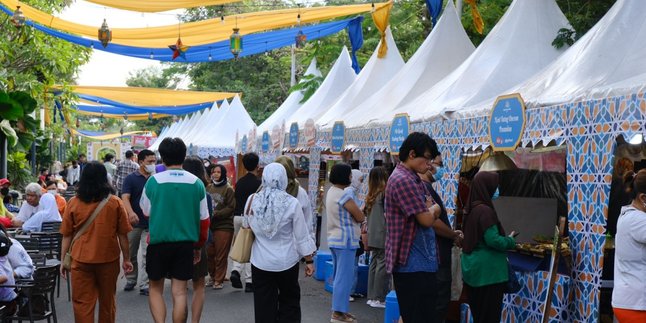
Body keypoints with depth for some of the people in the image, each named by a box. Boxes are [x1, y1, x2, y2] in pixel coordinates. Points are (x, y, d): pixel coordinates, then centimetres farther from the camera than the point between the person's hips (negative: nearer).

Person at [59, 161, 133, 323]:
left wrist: (63, 261, 10)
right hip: (108, 259, 1)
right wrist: (126, 259, 9)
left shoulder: (74, 203, -3)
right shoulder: (115, 203, -4)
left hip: (81, 260, 0)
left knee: (82, 303, 4)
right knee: (107, 300, 15)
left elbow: (66, 236, 2)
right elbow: (122, 235, 0)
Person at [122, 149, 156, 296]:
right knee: (131, 254, 12)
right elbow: (125, 198, -14)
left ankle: (145, 286, 2)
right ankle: (130, 281, 29)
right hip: (134, 223, -1)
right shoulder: (130, 179, -3)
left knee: (148, 256, -2)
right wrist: (131, 212, -32)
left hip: (151, 223, 1)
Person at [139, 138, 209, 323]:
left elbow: (146, 212, 6)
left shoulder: (153, 181, -8)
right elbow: (204, 220, 2)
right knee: (179, 291, 8)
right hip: (186, 243, 1)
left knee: (155, 288, 13)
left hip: (158, 242, -1)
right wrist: (199, 245, 15)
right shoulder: (196, 183, -3)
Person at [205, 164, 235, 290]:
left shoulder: (228, 189, -5)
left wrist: (216, 214, -17)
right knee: (209, 253, 8)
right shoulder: (208, 187, 8)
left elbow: (230, 208, -8)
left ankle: (219, 280, 10)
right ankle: (212, 276, 25)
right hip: (209, 225, 4)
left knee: (221, 255, 0)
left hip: (224, 226, -4)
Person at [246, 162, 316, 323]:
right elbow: (302, 236, -6)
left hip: (261, 262, 1)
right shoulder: (292, 203, -12)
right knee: (289, 303, 14)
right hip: (286, 262, -1)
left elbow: (248, 227, 5)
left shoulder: (253, 200, -7)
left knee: (264, 304, 10)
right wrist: (309, 261, 2)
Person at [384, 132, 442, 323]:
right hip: (413, 264, -10)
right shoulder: (403, 180, -16)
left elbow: (434, 213, 17)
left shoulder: (414, 179, 17)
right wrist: (432, 209, 4)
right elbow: (427, 219, -17)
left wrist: (430, 209, -4)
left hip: (420, 262, 10)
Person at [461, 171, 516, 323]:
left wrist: (505, 238, 15)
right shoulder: (485, 210, -18)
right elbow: (493, 241, -21)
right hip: (487, 270, -9)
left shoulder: (470, 208, 9)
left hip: (474, 268, 9)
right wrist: (511, 240, -4)